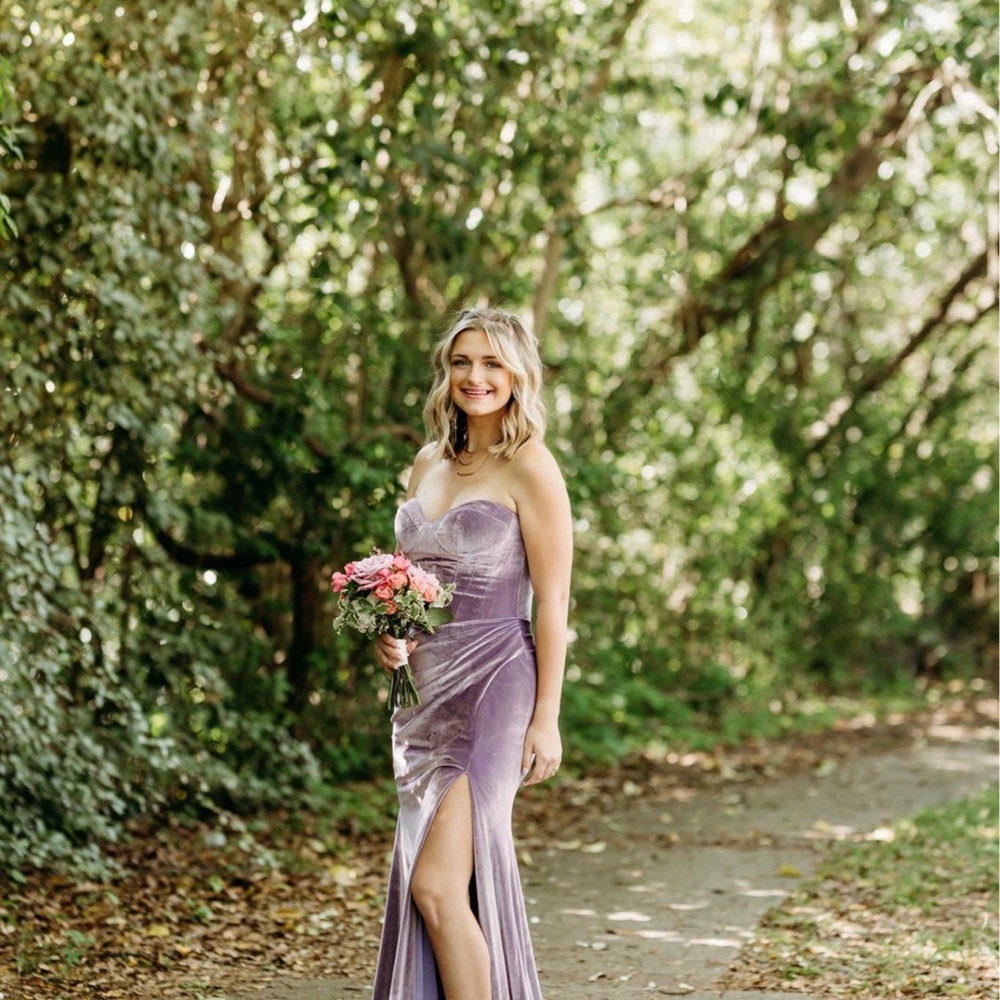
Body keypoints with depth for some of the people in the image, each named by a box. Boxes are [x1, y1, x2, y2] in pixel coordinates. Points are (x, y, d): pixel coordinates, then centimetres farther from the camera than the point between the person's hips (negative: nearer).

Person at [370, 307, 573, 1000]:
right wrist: (389, 633, 3)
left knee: (437, 885, -14)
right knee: (460, 883, 9)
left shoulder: (529, 468, -7)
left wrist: (546, 718, -13)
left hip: (493, 688, -7)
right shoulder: (430, 464, 13)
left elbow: (552, 603, -9)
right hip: (429, 693, 7)